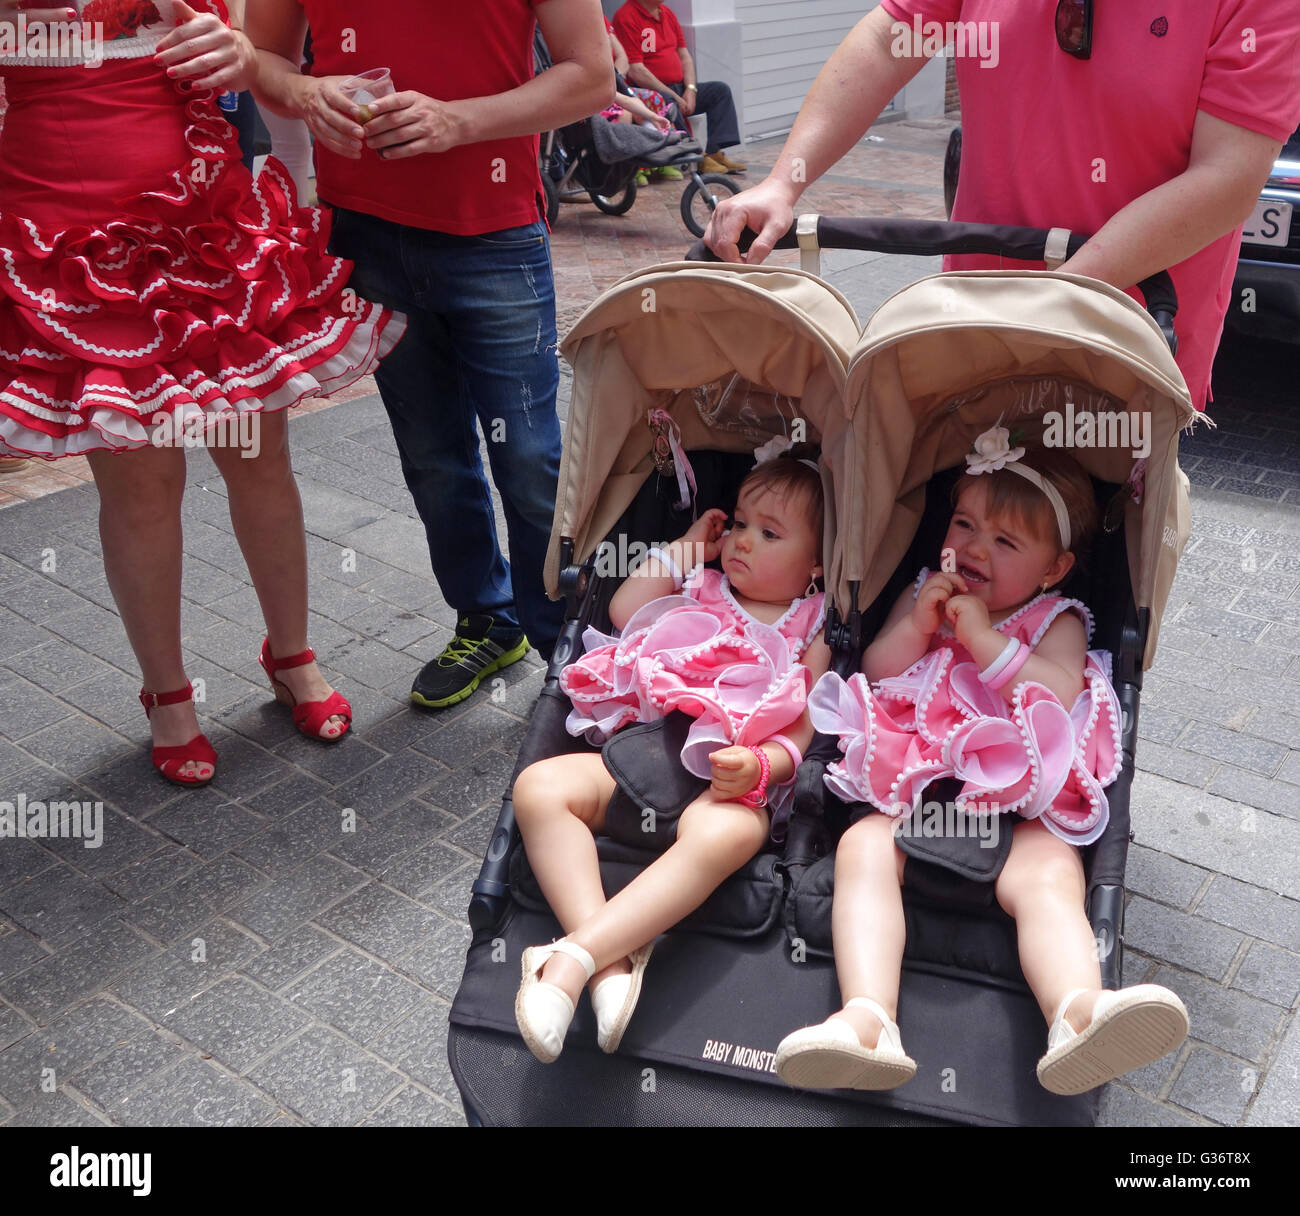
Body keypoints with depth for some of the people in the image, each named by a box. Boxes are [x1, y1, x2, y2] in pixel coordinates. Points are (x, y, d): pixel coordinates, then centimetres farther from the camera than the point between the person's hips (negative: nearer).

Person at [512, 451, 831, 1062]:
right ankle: (612, 960, -36)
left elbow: (805, 730, 3)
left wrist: (759, 765, -19)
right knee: (539, 786, -24)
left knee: (722, 834, -41)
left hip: (727, 782, -4)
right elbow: (625, 611, 19)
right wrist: (685, 546, 22)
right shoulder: (704, 591, 28)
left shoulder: (812, 631, 14)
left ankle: (572, 957, -45)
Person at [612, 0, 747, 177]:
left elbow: (684, 57, 15)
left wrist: (690, 89, -4)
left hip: (679, 89, 8)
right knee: (667, 102, -38)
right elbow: (635, 71, -18)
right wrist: (673, 96, -18)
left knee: (720, 89, -4)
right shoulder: (626, 16, -10)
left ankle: (715, 153, -18)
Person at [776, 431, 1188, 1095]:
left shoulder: (1057, 621, 14)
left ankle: (1078, 1013, -53)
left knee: (1050, 873, -30)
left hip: (1019, 801, -1)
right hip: (912, 789, 2)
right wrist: (918, 624, -4)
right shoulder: (923, 594, 22)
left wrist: (984, 636, -10)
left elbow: (1059, 695, -5)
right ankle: (867, 1020, -42)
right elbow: (875, 674, 13)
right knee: (862, 849, -26)